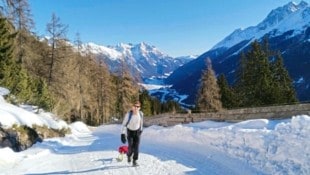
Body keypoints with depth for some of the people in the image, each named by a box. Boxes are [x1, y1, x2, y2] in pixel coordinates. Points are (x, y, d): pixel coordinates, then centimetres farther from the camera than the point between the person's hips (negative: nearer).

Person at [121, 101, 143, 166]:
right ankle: (129, 155, 26)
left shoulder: (141, 114, -16)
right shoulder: (128, 114, -27)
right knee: (131, 148, -9)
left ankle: (134, 161, 6)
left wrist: (141, 129, 17)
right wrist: (123, 134, -29)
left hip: (137, 132, 2)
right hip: (130, 132, -2)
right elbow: (124, 124, -22)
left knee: (136, 147, -8)